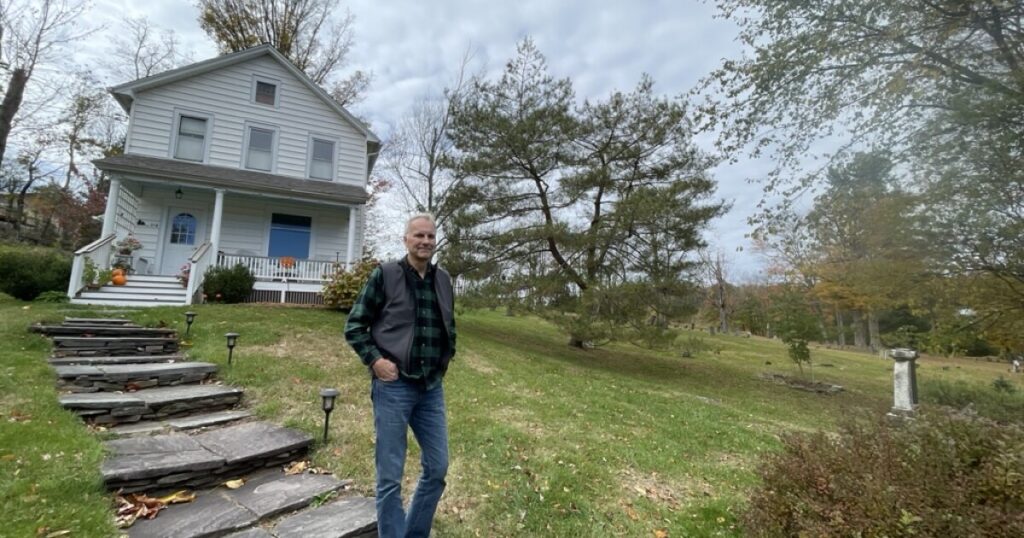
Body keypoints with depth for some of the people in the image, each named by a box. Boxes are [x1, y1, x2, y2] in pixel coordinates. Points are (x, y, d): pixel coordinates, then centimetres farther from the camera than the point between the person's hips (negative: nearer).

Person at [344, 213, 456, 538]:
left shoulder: (443, 280, 7)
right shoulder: (385, 275, -6)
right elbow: (354, 326, -2)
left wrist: (445, 359, 9)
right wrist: (375, 360, -12)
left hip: (431, 389, 5)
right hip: (394, 386, -5)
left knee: (438, 468, 13)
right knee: (390, 476, 6)